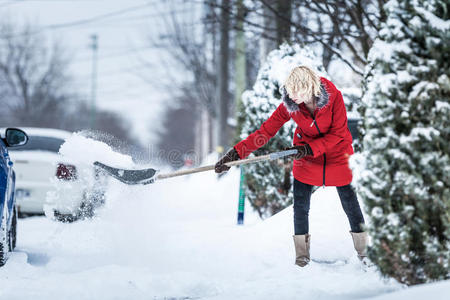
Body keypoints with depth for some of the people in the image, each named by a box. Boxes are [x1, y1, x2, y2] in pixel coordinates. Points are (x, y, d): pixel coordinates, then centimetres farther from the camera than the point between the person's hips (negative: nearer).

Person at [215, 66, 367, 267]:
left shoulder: (333, 96, -25)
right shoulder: (289, 104, -18)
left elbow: (338, 133, -19)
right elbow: (267, 130, -17)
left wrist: (311, 148, -29)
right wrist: (237, 152, -25)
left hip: (337, 154, -2)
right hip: (305, 154, 2)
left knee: (349, 202, 5)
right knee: (300, 205, -3)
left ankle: (363, 248, 24)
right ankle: (302, 253, 13)